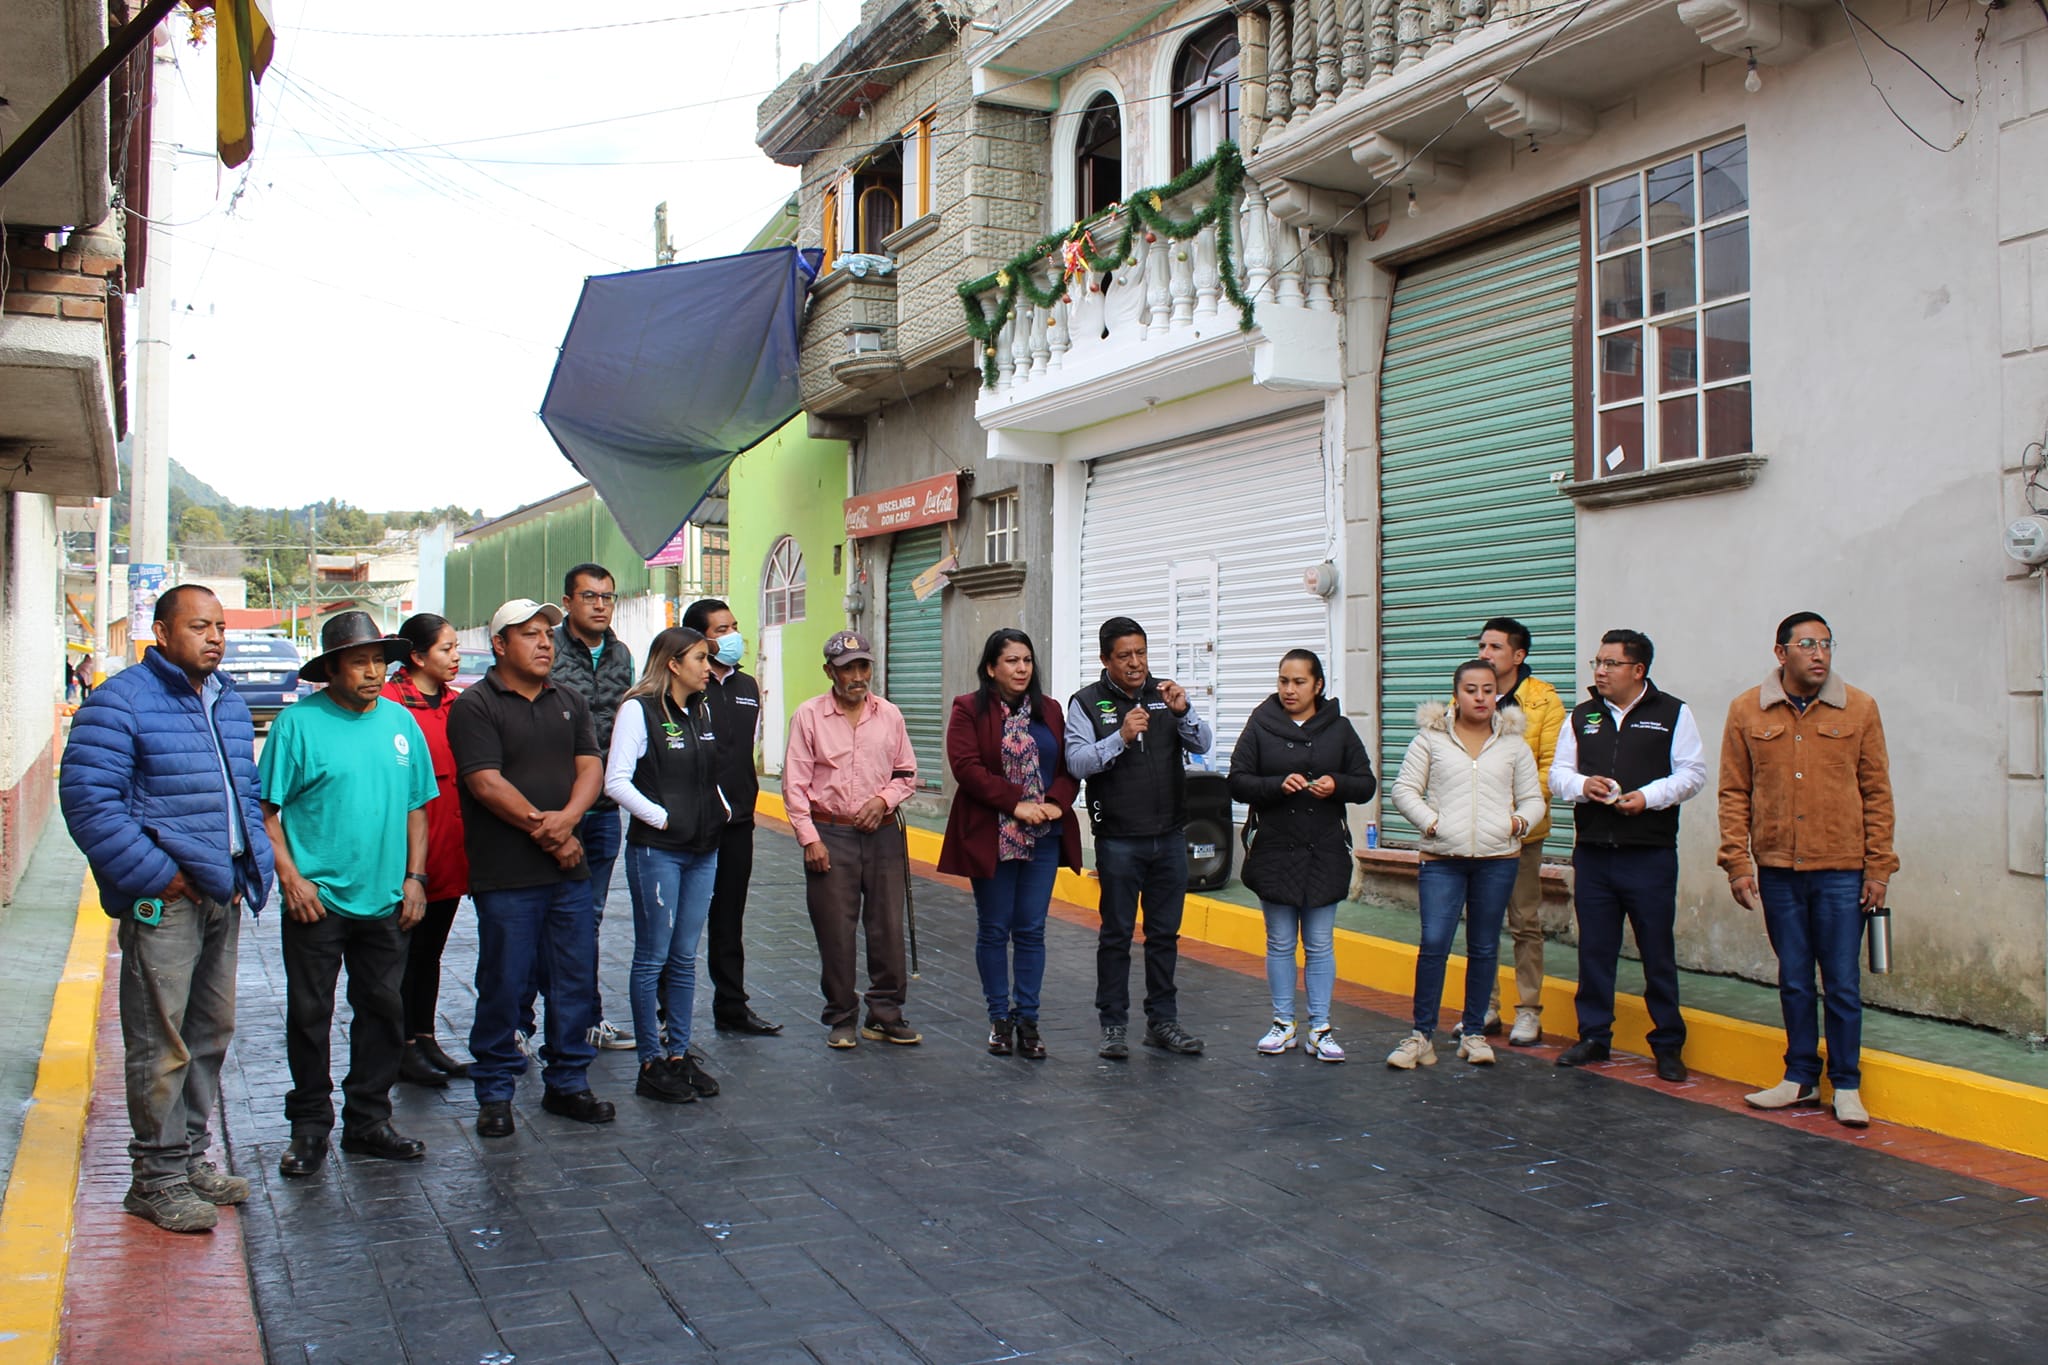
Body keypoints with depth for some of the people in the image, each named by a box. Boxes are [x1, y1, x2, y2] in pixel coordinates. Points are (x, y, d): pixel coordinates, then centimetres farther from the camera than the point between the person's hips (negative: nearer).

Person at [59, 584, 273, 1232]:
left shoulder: (229, 703, 15)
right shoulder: (121, 701, -9)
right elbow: (88, 798, -15)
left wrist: (252, 866, 10)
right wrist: (155, 874, -18)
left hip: (223, 893, 8)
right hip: (163, 899, -8)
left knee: (212, 1030, 15)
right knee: (161, 1042, -4)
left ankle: (192, 1155, 28)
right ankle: (158, 1177, 8)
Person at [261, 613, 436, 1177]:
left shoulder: (400, 722, 7)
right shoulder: (299, 722, -6)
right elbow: (266, 809, -5)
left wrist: (414, 877, 6)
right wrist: (289, 876, -13)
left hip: (384, 900, 4)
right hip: (316, 899, -4)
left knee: (383, 1010, 11)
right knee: (310, 1014, 5)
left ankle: (368, 1119, 25)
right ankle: (310, 1125, 20)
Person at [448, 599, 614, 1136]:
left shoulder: (569, 703, 15)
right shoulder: (475, 706, -4)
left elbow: (590, 767, 7)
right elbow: (487, 783, -12)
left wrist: (567, 817, -12)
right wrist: (544, 830, -11)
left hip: (569, 870, 5)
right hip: (506, 876, -5)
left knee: (576, 980, 9)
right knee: (503, 984, 2)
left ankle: (567, 1082, 22)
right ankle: (494, 1092, 16)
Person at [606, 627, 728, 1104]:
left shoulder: (701, 710, 13)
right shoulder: (639, 710, -9)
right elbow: (616, 781, -14)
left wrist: (721, 810, 8)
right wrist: (661, 817, -14)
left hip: (703, 849, 7)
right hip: (656, 850, -7)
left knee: (685, 957, 12)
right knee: (653, 958, 1)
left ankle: (679, 1053, 20)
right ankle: (651, 1062, 10)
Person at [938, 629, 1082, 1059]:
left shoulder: (1049, 710, 11)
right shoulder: (968, 710, -3)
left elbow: (1070, 765, 9)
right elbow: (966, 767, -13)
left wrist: (1057, 801, -11)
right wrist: (1017, 803, -18)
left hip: (1044, 838, 3)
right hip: (991, 838, -3)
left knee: (1031, 930, 5)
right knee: (994, 930, 7)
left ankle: (1027, 1019, 13)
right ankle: (999, 1017, 18)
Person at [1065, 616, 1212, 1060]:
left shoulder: (1164, 694, 7)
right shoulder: (1088, 702, -3)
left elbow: (1202, 745, 1)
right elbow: (1076, 762, -14)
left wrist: (1183, 712, -17)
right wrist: (1121, 738, -27)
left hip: (1170, 836, 4)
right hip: (1119, 840, -4)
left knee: (1165, 933, 11)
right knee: (1116, 934, 4)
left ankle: (1162, 1022, 21)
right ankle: (1113, 1025, 13)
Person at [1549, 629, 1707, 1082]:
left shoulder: (1673, 713, 2)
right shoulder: (1582, 716, 12)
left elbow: (1692, 773, -2)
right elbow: (1558, 773, 13)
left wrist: (1648, 796, -16)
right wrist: (1582, 785, -9)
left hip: (1651, 855, -3)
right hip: (1592, 853, 4)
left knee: (1658, 951, 2)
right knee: (1594, 948, 9)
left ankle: (1668, 1045, 14)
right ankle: (1594, 1036, 20)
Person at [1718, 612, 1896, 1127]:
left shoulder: (1859, 709, 1)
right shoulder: (1747, 711, 1)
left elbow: (1876, 793, 3)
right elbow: (1734, 793, 3)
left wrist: (1878, 867, -1)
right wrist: (1737, 863, -3)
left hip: (1841, 871, -1)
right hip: (1777, 871, 1)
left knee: (1842, 984, 4)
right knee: (1794, 981, 12)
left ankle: (1847, 1085, 17)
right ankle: (1800, 1078, 24)